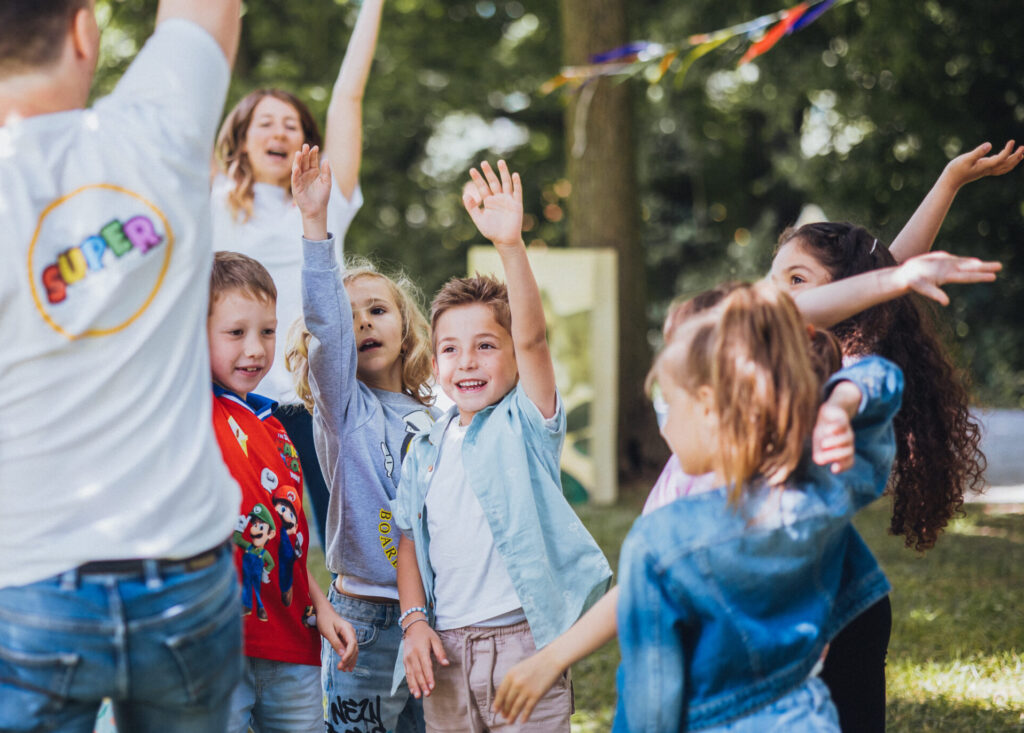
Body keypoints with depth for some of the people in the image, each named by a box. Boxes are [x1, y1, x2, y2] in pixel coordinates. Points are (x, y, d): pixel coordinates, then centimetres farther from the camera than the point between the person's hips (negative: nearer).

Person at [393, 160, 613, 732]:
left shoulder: (525, 425, -3)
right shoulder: (427, 448, 11)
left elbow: (532, 336, -18)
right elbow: (410, 536, 15)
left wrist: (511, 245, -30)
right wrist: (415, 619, 1)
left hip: (522, 641, -5)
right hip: (445, 647, 5)